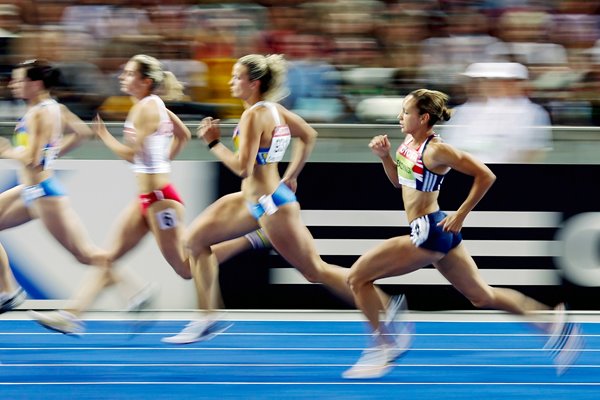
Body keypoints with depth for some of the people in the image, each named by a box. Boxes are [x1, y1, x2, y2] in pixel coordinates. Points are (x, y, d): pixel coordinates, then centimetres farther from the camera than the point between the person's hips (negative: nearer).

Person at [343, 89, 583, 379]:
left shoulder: (436, 150, -17)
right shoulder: (409, 143, 8)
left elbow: (485, 176, -15)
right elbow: (399, 181, 23)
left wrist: (461, 214, -11)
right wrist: (385, 156, 6)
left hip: (430, 232, -10)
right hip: (438, 233, 10)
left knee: (358, 277, -8)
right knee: (482, 296, 16)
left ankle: (383, 350, -1)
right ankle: (554, 324, 18)